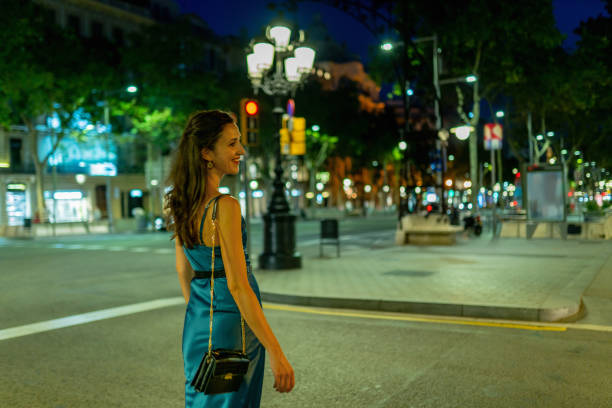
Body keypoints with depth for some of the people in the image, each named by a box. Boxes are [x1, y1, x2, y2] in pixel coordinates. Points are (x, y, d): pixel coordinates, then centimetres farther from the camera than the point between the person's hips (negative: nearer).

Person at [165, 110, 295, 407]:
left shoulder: (182, 203, 3)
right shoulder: (224, 207, -23)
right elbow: (237, 286, -25)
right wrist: (276, 354, -22)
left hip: (196, 323, 8)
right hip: (231, 326, -8)